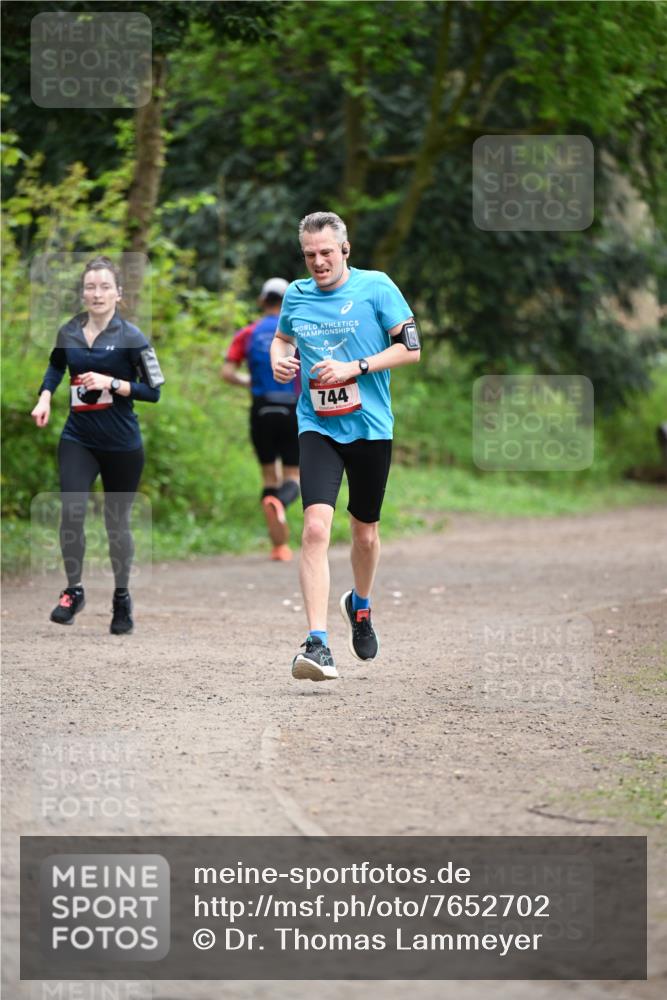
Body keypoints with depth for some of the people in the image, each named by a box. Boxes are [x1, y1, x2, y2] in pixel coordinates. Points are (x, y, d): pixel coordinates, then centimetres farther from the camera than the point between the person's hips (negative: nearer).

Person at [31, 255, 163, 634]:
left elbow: (153, 391, -10)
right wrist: (45, 396, 5)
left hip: (122, 445, -2)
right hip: (78, 439, 2)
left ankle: (122, 597, 30)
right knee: (71, 511, -16)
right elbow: (56, 365, 22)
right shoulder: (68, 333, 0)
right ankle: (74, 591, 2)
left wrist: (112, 383, -22)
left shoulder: (131, 337, -11)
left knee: (117, 523, 9)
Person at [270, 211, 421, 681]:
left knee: (365, 531, 14)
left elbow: (410, 347, -6)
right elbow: (282, 337, 25)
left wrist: (354, 368, -16)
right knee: (316, 527, -19)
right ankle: (318, 645, -24)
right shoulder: (296, 295, 5)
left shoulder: (376, 287, -5)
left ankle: (360, 605, 47)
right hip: (318, 427, 1)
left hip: (370, 427, -1)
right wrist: (279, 360, 2)